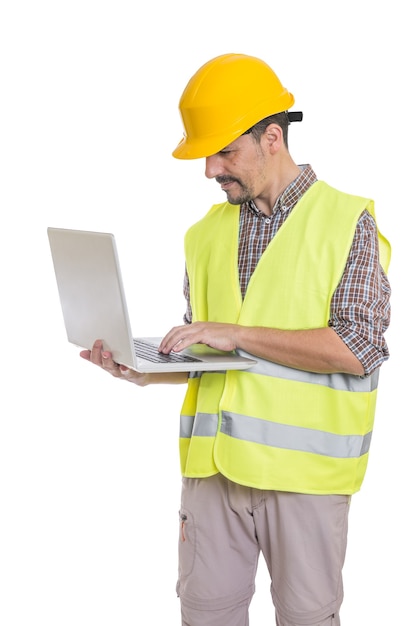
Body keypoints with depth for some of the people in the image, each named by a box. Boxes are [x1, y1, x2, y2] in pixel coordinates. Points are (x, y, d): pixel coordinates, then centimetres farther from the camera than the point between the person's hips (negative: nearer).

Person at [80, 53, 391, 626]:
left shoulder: (347, 221, -4)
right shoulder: (206, 233, 12)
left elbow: (357, 347, -14)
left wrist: (237, 333, -16)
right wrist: (147, 371, -3)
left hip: (302, 467, -4)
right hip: (213, 459, 4)